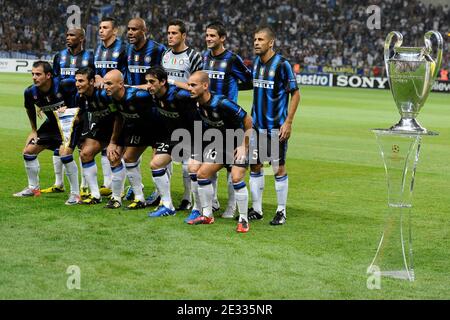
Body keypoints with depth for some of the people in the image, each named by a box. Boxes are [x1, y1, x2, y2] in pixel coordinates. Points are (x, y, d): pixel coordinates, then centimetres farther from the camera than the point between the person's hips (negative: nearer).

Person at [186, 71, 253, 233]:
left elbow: (248, 120, -21)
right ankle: (207, 215, 14)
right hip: (221, 144, 7)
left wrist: (244, 146, -19)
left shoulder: (221, 103, -29)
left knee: (236, 178, -22)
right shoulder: (197, 104, -8)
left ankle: (244, 220, -7)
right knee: (201, 174, 1)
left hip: (238, 144, -7)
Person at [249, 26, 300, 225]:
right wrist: (252, 117, 16)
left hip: (276, 126, -6)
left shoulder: (282, 64, -12)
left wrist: (288, 122, -14)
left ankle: (281, 211, 10)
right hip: (257, 124, 6)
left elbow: (295, 94, -10)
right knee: (255, 165, 8)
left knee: (279, 168, 0)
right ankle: (256, 209, 18)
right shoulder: (255, 62, 8)